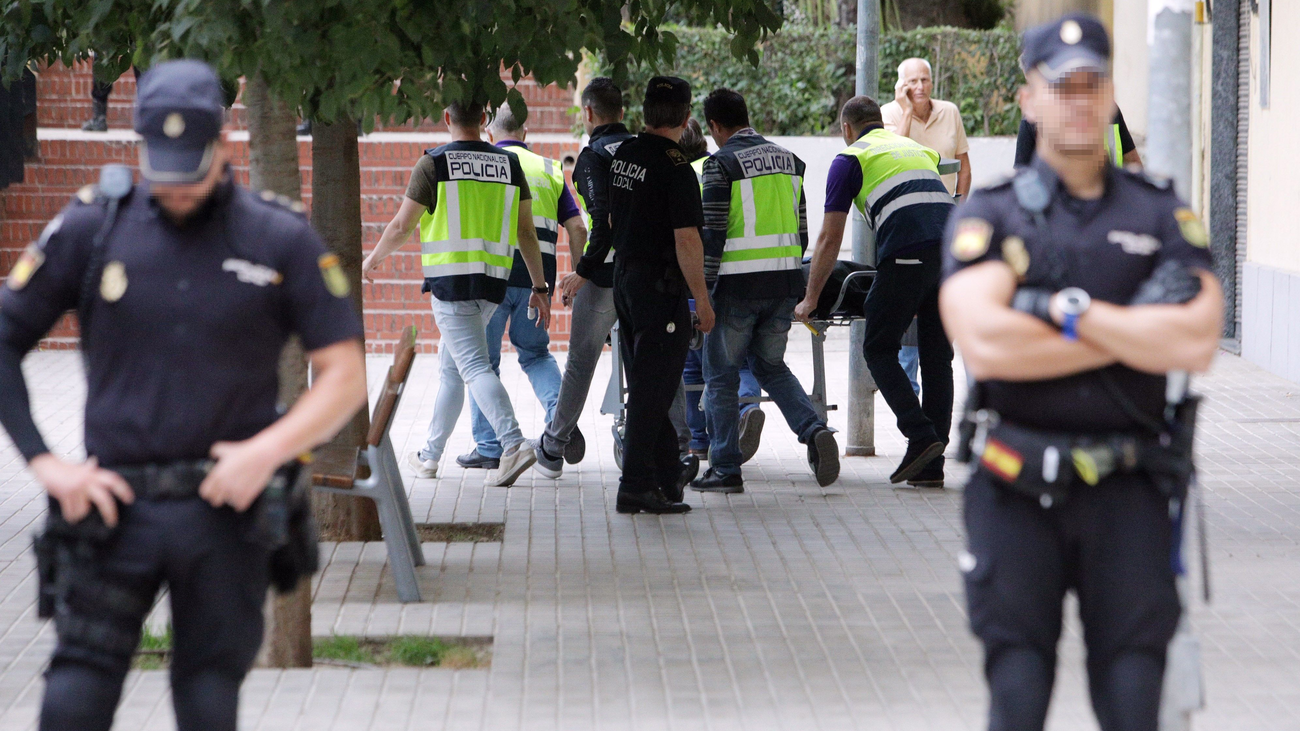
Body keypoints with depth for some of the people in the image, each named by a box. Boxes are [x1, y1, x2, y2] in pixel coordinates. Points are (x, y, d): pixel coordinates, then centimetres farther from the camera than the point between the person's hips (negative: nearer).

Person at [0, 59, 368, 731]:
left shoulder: (281, 240, 1)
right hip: (117, 506, 0)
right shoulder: (90, 228, 2)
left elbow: (345, 378, 2)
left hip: (226, 508, 0)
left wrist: (269, 449, -13)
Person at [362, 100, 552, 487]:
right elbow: (526, 231, 7)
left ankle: (513, 443, -30)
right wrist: (539, 286, 12)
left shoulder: (434, 164, -5)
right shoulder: (509, 164, 8)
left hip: (451, 278, -6)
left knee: (475, 366, -12)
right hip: (493, 282, 6)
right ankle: (430, 455, 25)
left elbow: (401, 226, -2)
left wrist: (372, 259, 16)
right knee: (451, 366, 18)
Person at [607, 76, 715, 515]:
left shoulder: (622, 155, 7)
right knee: (652, 386, -5)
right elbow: (686, 239, -21)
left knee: (646, 383, 15)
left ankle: (668, 473, 24)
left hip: (624, 277, 8)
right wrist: (702, 298, -15)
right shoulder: (675, 169, -18)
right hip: (660, 286, -8)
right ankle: (637, 486, -6)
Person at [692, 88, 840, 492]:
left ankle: (726, 468, 7)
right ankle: (814, 430, -2)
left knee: (721, 374, 7)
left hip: (739, 285, -6)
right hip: (785, 284, 6)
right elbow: (801, 228, 14)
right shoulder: (789, 160, 12)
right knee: (771, 365, 20)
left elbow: (712, 232, -11)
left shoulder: (721, 164, -8)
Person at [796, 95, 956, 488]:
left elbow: (830, 239, 10)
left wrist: (810, 300, 18)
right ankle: (931, 465, 7)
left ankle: (920, 435, -8)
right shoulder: (918, 149, 32)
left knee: (879, 349, 6)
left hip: (907, 255, -6)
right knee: (937, 358, 9)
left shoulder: (850, 158, 14)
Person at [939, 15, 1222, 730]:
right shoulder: (989, 219, 3)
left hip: (1128, 490, 2)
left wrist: (1067, 310, -11)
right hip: (1018, 487, -1)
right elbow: (986, 343, -14)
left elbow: (1195, 344, -6)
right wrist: (1138, 329, -9)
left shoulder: (1163, 216, 9)